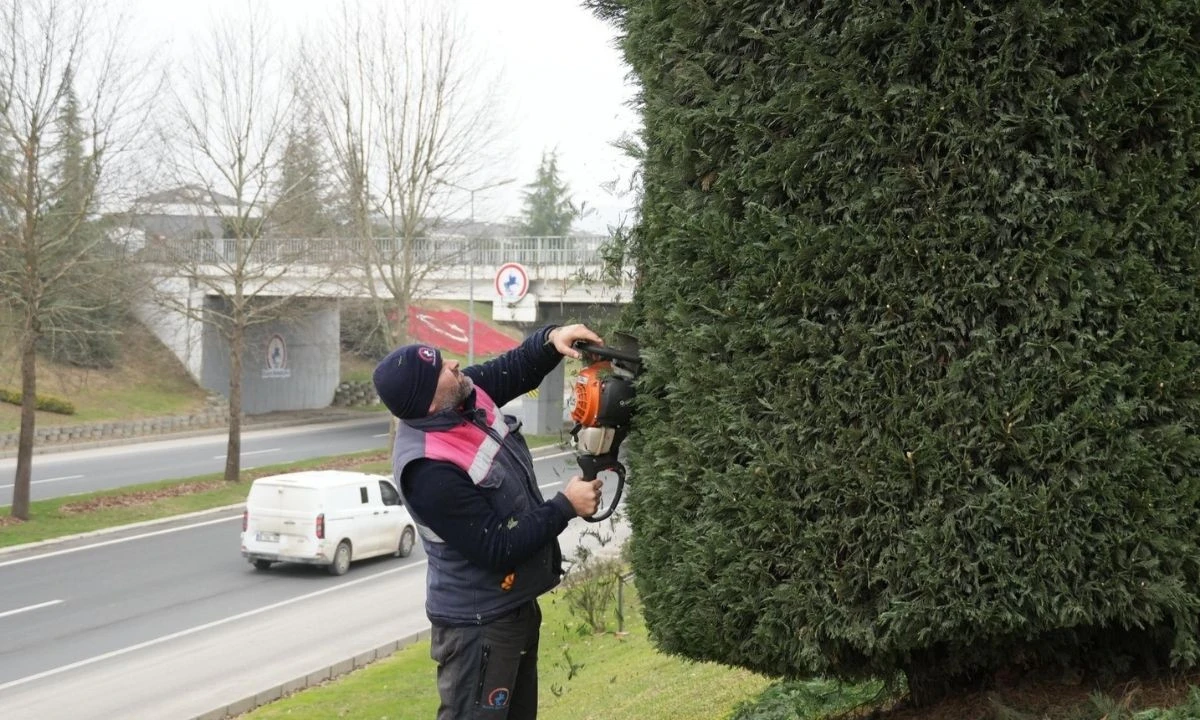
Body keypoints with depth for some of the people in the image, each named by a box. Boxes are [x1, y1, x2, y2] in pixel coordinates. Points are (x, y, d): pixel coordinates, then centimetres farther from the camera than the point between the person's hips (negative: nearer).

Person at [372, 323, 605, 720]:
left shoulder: (464, 397, -8)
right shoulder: (430, 470, -32)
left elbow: (515, 369, 11)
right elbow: (499, 549, -26)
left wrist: (551, 339, -10)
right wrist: (565, 506, -19)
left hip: (516, 605, 9)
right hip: (479, 624, -9)